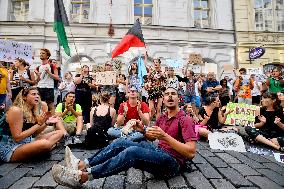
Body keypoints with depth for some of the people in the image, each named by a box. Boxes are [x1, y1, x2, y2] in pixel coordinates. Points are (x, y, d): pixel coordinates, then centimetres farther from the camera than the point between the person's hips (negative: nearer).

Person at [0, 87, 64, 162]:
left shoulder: (32, 112, 7)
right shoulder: (16, 110, -16)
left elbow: (34, 133, 10)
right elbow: (17, 138, -21)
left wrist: (45, 122, -4)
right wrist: (39, 124, -20)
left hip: (27, 143, 8)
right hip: (10, 149, -8)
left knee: (59, 133, 0)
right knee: (44, 143, -37)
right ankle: (49, 145, -7)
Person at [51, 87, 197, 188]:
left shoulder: (185, 120, -11)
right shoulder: (162, 118, 11)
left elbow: (191, 152, -20)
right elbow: (152, 137, 21)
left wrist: (165, 136, -28)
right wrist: (143, 130, -2)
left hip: (172, 163, -7)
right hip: (158, 153, 7)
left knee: (132, 152, -32)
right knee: (121, 143, -6)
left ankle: (82, 176, -26)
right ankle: (83, 164, -5)